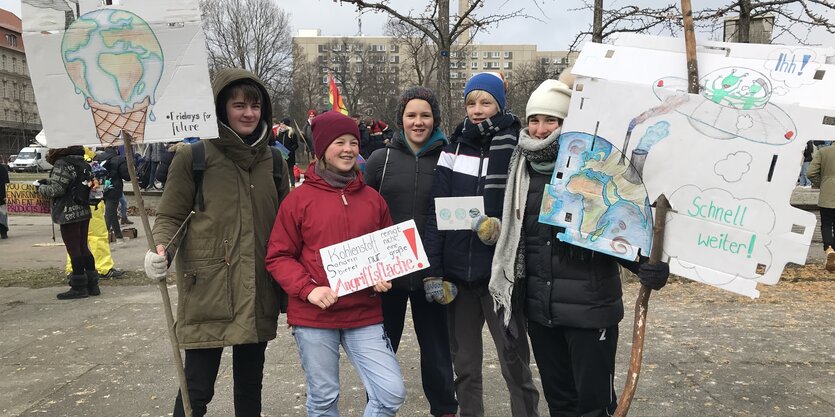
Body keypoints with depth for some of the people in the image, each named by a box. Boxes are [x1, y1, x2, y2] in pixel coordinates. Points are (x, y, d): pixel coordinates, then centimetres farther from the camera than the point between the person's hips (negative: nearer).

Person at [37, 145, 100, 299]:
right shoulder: (83, 163, 10)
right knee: (83, 248, 14)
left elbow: (57, 190, -16)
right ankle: (92, 284, 17)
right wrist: (48, 182, 16)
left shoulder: (61, 164, -14)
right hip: (84, 211, 8)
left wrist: (42, 187, 3)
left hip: (69, 213, -8)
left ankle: (79, 287, 5)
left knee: (73, 249, -1)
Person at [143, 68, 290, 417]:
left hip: (258, 294, 4)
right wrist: (162, 250, -21)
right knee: (197, 388, 2)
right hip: (207, 292, -4)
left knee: (250, 385, 16)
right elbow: (170, 217, -1)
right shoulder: (192, 157, -4)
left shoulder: (273, 161, 8)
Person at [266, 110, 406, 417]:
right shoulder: (299, 198, -2)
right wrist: (308, 289, -15)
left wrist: (385, 278, -2)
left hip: (365, 315, 3)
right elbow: (278, 257, -1)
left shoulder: (372, 198, 8)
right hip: (314, 316, -2)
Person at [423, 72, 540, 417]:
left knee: (515, 362, 4)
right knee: (464, 362, 13)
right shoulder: (454, 150, 5)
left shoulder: (517, 147, -1)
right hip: (457, 271, 3)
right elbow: (436, 214, 1)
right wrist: (433, 271, -5)